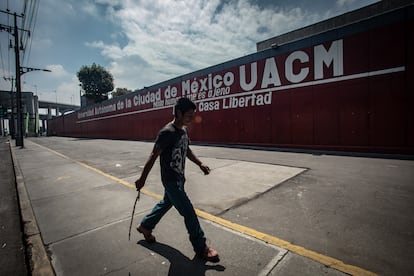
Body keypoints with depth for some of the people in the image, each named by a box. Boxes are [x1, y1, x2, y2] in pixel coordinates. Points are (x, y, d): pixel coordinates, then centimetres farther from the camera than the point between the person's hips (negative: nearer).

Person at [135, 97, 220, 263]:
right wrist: (142, 179, -13)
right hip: (170, 180, -9)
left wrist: (200, 164, 8)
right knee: (189, 212, -2)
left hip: (179, 178, 9)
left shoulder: (184, 130, 3)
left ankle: (145, 226, 48)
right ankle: (201, 248, 15)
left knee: (166, 204, 25)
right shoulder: (167, 132, -23)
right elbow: (153, 156, -19)